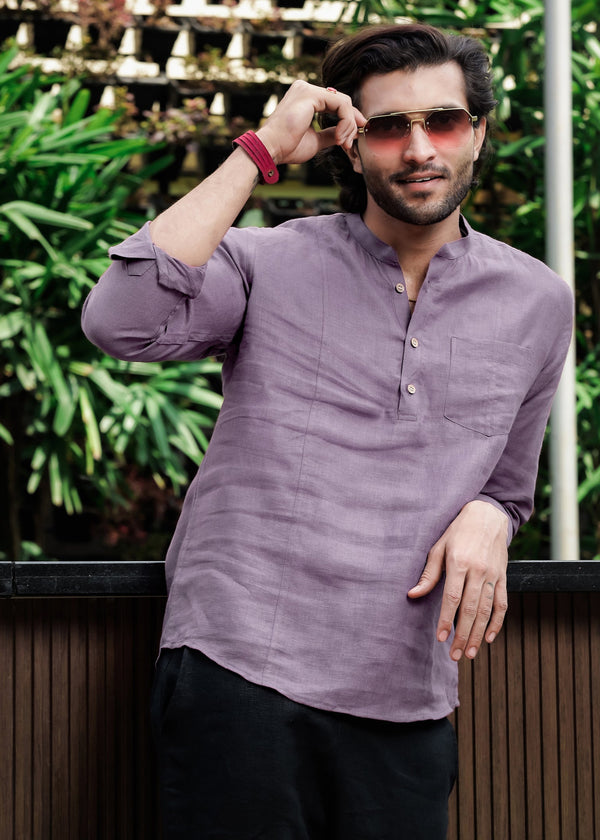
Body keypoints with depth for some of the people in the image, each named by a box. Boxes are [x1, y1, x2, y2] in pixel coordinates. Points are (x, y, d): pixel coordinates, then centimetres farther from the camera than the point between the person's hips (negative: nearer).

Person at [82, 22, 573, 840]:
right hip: (240, 673, -3)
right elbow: (123, 320, -17)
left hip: (406, 710, 3)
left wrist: (484, 521, -1)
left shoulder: (536, 302, 12)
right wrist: (261, 150, -11)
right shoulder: (269, 265, 3)